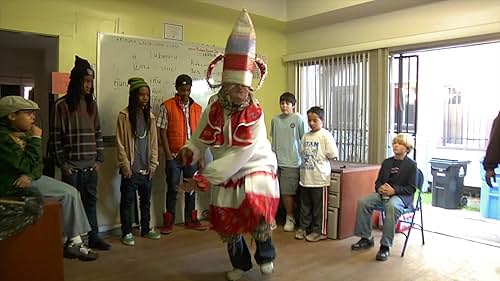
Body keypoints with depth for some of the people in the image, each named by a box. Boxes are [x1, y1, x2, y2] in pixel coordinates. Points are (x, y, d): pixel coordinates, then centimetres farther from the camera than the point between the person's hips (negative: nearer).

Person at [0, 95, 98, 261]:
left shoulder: (21, 134, 11)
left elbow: (38, 163, 9)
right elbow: (28, 165, -23)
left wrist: (30, 175, -12)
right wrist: (36, 139, -16)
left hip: (26, 178, 9)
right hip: (14, 184, -9)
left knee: (71, 193, -1)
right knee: (69, 194, -14)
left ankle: (71, 241, 2)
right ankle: (73, 242, -1)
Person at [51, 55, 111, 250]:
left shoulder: (92, 104, 10)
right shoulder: (62, 105, -4)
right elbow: (56, 136, -5)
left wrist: (99, 159, 5)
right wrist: (62, 163, -7)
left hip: (91, 166, 4)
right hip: (71, 166, -4)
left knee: (91, 201, 10)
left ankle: (93, 237, 20)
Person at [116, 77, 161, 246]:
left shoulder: (150, 116, 7)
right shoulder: (124, 115, -7)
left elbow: (154, 142, 8)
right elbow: (120, 143, -8)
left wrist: (153, 164, 3)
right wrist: (125, 165, -10)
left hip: (146, 168, 5)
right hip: (131, 169, -5)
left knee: (146, 200, 15)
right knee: (127, 201, 5)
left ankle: (146, 229, 28)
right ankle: (126, 233, 17)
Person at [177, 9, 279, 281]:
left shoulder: (255, 114, -21)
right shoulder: (213, 111, -10)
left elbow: (238, 156, -27)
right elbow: (199, 141, 0)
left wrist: (202, 179, -29)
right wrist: (189, 151, -24)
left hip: (256, 168, -4)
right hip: (225, 176, 4)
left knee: (257, 207, -26)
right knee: (224, 220, 10)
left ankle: (265, 254, 6)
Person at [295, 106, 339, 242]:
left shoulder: (326, 135, -9)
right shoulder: (305, 136, 9)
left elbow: (333, 156, -10)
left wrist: (319, 160, -3)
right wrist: (304, 163, 7)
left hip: (319, 178, -6)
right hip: (305, 177, 6)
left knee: (319, 207, 5)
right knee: (305, 205, 15)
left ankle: (319, 231, 17)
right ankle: (303, 227, 28)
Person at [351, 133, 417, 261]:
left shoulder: (411, 165, 0)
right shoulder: (387, 162, 16)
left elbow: (411, 188, -5)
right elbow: (378, 181, 18)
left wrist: (394, 190, -20)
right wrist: (379, 188, -7)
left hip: (402, 195, -5)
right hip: (383, 193, 6)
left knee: (392, 206, -39)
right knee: (363, 202, -21)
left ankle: (385, 246, -32)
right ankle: (366, 238, -8)